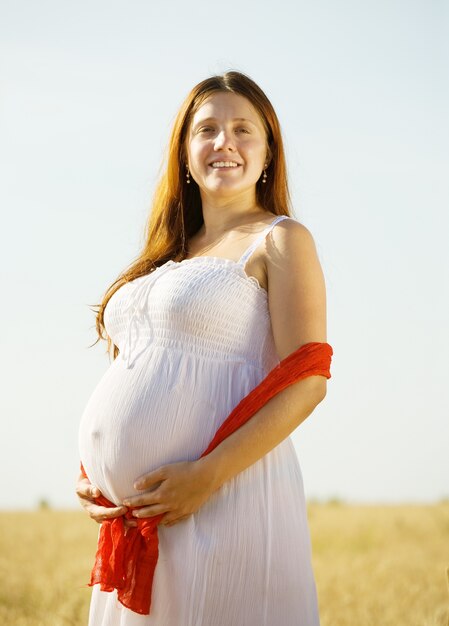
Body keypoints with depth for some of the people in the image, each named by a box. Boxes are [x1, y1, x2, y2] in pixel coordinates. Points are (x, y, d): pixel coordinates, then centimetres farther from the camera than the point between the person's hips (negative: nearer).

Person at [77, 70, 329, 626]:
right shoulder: (168, 254, 20)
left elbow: (306, 382, -11)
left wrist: (206, 476, -19)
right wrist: (89, 473, 7)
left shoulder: (279, 240, -1)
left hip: (225, 499, -6)